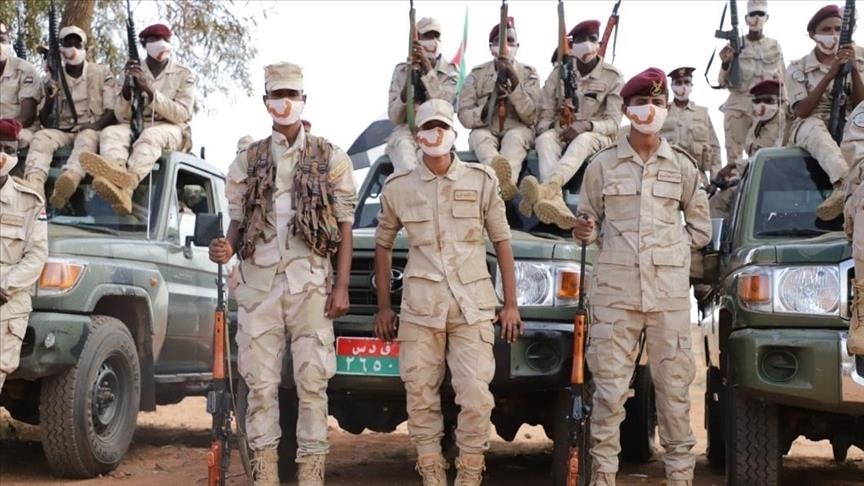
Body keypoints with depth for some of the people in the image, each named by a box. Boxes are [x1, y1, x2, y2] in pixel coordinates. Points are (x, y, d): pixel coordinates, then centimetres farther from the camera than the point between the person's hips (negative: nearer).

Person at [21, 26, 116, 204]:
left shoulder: (102, 73, 9)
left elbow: (113, 111, 2)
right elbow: (44, 119, 9)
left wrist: (96, 125, -19)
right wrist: (49, 97, -11)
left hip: (91, 130, -2)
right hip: (62, 131, 2)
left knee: (87, 137, -38)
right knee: (41, 136, -31)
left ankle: (69, 179, -70)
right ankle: (33, 188, -57)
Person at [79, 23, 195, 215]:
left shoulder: (184, 75, 7)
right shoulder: (132, 73, 14)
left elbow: (181, 115, -7)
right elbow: (122, 116, 6)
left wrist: (150, 90, -18)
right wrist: (126, 88, -14)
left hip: (170, 129, -3)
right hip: (135, 127, 3)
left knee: (151, 136, -37)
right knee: (111, 132, -30)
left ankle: (126, 184, -67)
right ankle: (120, 187, -62)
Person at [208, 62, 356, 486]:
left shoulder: (331, 159, 7)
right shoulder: (246, 161, 13)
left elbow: (344, 227, 5)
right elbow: (238, 222, 15)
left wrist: (341, 286, -3)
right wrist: (227, 247, -8)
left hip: (310, 282, -2)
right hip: (258, 282, 2)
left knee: (312, 380, -3)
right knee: (260, 381, 2)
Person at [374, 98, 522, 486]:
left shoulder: (482, 181, 5)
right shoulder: (398, 188, 7)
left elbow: (501, 242, 9)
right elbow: (383, 246, 17)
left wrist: (511, 304, 4)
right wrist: (383, 307, 12)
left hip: (473, 307, -1)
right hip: (419, 309, 1)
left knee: (476, 397, -8)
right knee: (421, 396, 2)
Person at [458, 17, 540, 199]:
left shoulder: (529, 73, 4)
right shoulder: (476, 74, 5)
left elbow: (530, 116, -8)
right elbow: (464, 115, 1)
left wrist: (515, 82, -19)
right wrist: (485, 111, -21)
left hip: (517, 131, 0)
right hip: (485, 131, 0)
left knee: (514, 137, -34)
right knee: (479, 136, -34)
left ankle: (504, 178, -64)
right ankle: (504, 179, -66)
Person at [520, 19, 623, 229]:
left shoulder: (613, 76, -3)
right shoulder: (560, 72, 5)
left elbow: (613, 123, -7)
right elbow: (546, 113, 6)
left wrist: (587, 125, -26)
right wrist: (545, 130, -16)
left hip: (596, 136, -2)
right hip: (562, 133, 3)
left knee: (582, 141, -38)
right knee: (545, 139, -33)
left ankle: (547, 188, -67)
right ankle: (556, 201, -58)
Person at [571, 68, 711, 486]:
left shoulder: (682, 166, 8)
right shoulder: (601, 165, 5)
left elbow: (700, 228, 15)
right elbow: (588, 222, 10)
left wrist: (668, 252, 4)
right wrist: (585, 232, -12)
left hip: (670, 290, 1)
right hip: (615, 288, -1)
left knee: (674, 384, 2)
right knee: (609, 385, 0)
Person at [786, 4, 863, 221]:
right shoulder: (798, 68, 7)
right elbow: (801, 111, -8)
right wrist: (829, 76, -16)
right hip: (809, 129, -2)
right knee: (815, 124, -40)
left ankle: (844, 187, -57)